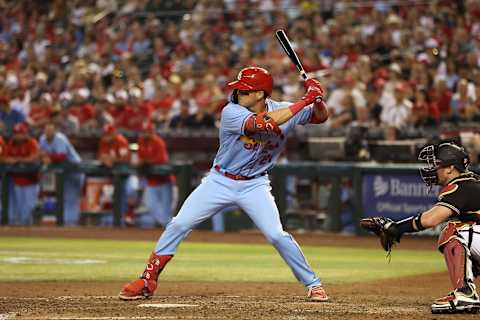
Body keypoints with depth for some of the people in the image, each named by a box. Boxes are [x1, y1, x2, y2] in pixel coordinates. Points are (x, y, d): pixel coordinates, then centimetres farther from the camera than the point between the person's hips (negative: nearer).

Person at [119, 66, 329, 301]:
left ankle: (312, 284, 2)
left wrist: (317, 99, -22)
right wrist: (304, 101, -36)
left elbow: (320, 117, 1)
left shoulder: (280, 108, -8)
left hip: (254, 185, 1)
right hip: (220, 182, -1)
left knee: (277, 235, -14)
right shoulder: (232, 112, -20)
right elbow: (263, 123, -36)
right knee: (178, 225, -6)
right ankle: (147, 281, 4)